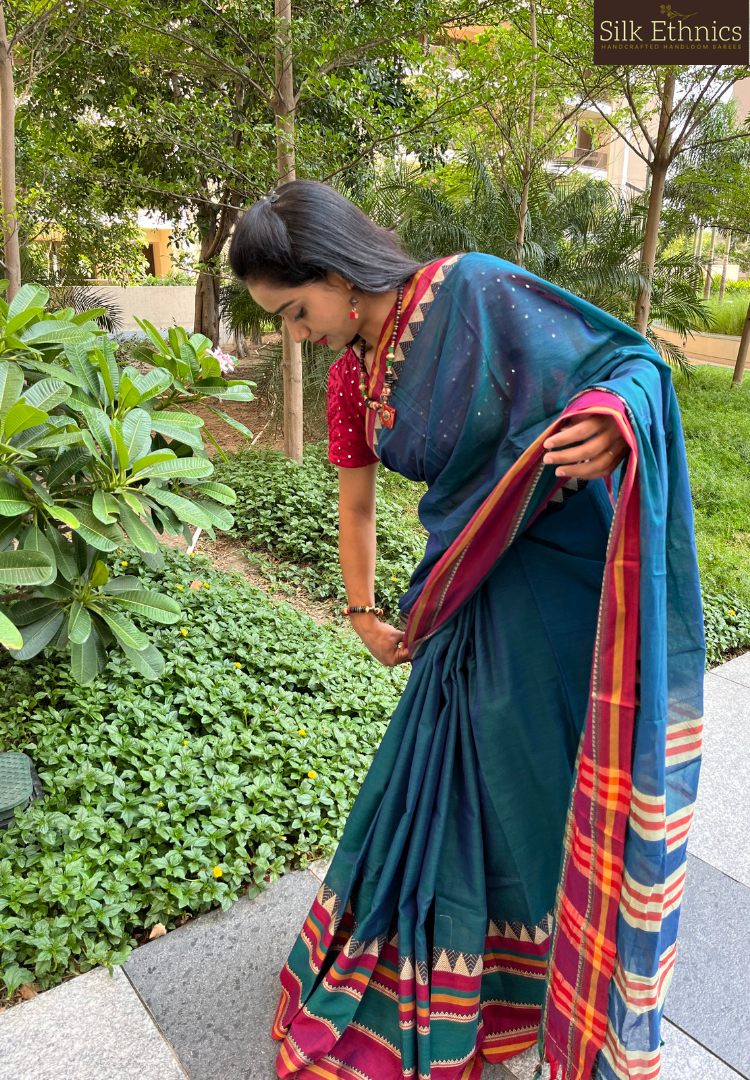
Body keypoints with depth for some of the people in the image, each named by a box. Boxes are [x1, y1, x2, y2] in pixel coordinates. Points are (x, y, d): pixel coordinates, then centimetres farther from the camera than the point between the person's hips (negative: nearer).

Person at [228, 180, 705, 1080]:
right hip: (465, 597, 6)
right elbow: (354, 506, 14)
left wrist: (615, 420, -40)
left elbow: (632, 360, -18)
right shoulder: (352, 373, 4)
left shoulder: (474, 292, -17)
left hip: (555, 591, -6)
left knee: (542, 787, 9)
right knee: (447, 778, 18)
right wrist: (362, 616, 20)